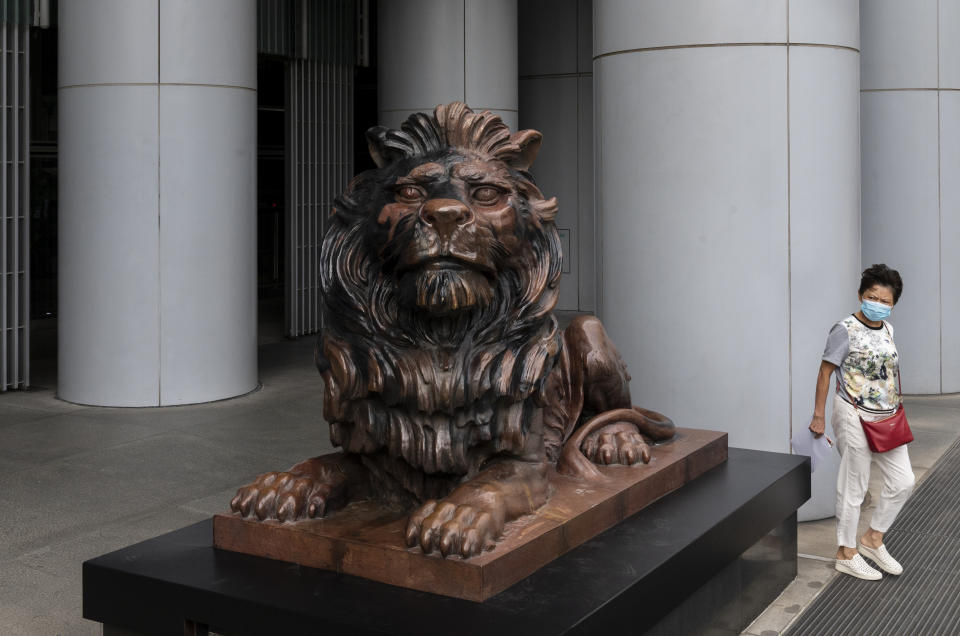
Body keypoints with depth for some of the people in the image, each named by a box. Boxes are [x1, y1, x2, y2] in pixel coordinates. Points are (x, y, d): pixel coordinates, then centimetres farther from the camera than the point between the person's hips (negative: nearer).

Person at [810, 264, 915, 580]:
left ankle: (873, 538, 26)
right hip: (855, 418, -7)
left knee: (903, 482, 9)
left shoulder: (888, 329, 7)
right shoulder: (846, 330, -14)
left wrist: (895, 409, 18)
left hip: (887, 418, 7)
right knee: (854, 486, 3)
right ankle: (846, 553, 18)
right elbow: (825, 372, -12)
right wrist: (818, 417, -12)